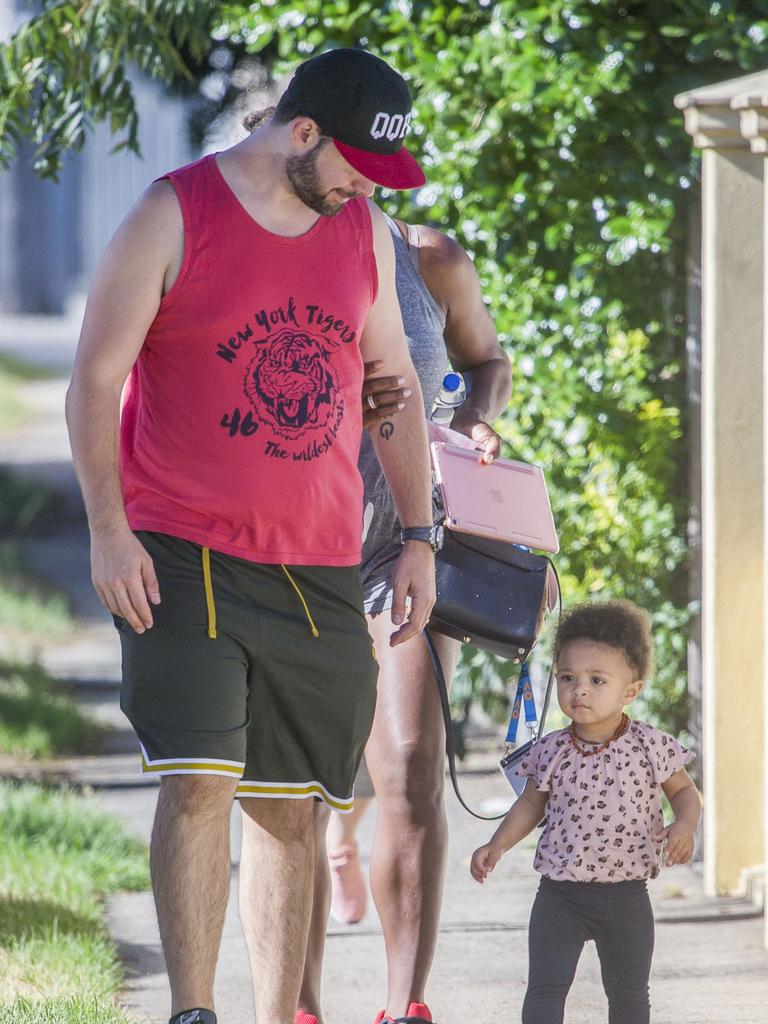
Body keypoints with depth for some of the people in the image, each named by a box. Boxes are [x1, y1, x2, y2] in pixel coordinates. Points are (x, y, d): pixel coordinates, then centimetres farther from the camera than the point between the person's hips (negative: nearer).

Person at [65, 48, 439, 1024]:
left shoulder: (363, 229, 11)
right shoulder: (174, 217, -5)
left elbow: (394, 385, 20)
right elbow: (94, 381, -5)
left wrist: (418, 536, 14)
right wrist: (108, 529, -12)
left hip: (319, 571, 5)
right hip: (183, 558, -5)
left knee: (287, 803, 4)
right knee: (200, 780, -16)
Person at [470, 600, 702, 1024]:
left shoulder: (650, 746, -7)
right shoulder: (552, 751, -2)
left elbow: (684, 790, 5)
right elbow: (531, 805, 11)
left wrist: (684, 824, -16)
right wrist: (497, 846, -1)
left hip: (626, 897, -1)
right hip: (560, 894, 1)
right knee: (546, 987, -5)